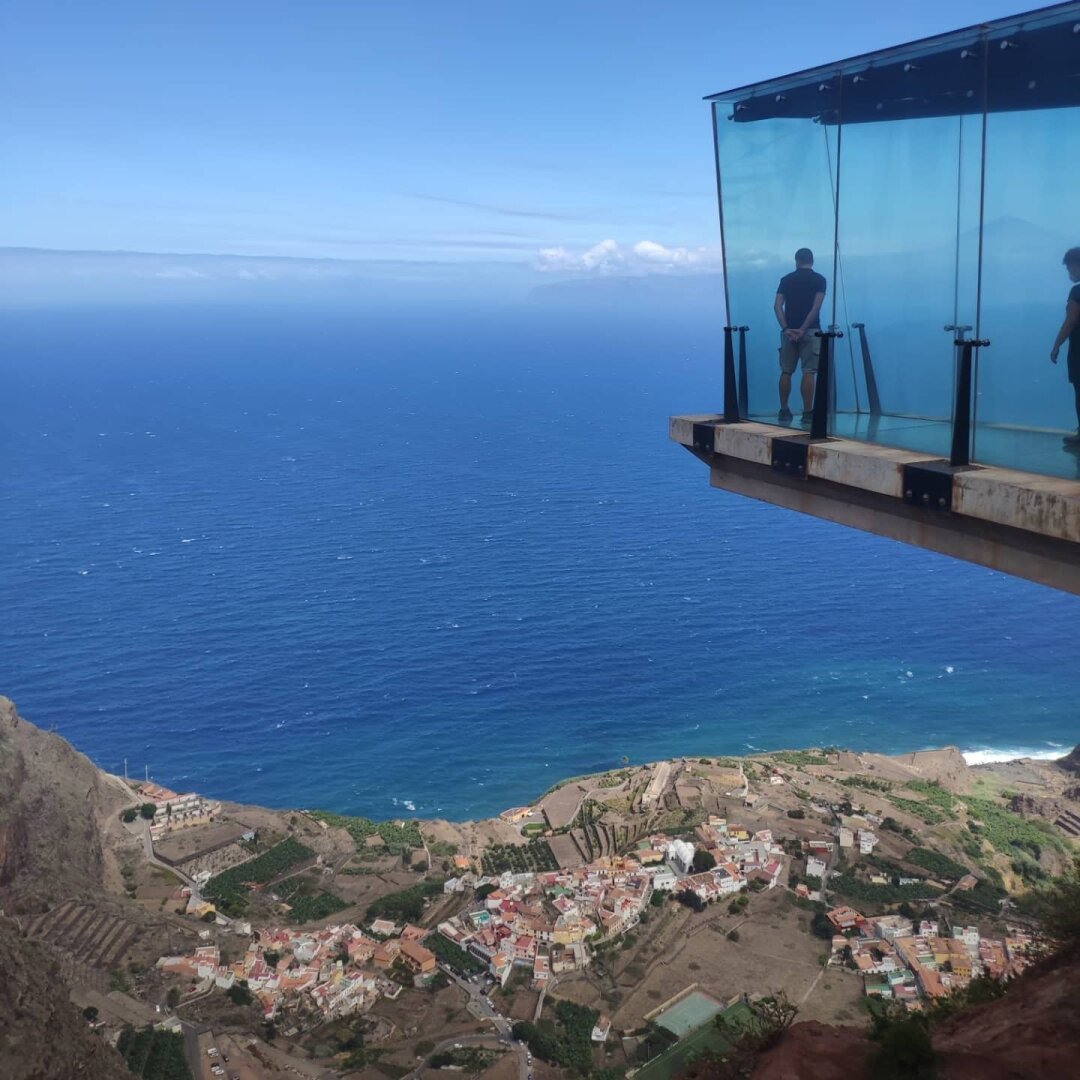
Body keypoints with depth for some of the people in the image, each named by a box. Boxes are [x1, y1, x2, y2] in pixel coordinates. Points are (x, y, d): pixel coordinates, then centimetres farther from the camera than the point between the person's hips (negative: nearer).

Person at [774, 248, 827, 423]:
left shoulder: (786, 279, 9)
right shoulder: (819, 279, 2)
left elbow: (777, 306, -2)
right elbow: (816, 307, -11)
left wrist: (786, 328, -8)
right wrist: (803, 329, -13)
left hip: (789, 331, 3)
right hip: (810, 331, -3)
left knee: (786, 372, 9)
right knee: (808, 372, -3)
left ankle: (784, 411, 12)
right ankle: (807, 413, -5)